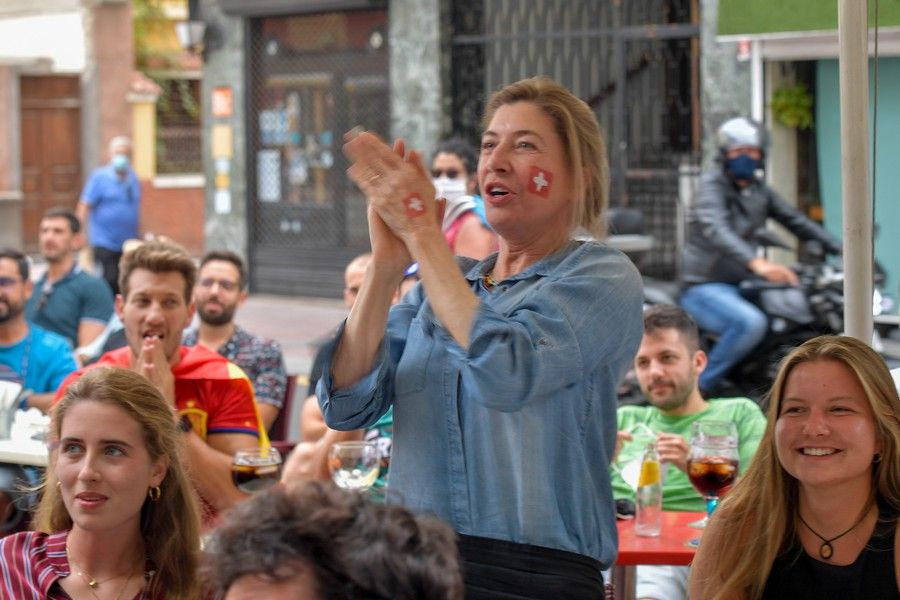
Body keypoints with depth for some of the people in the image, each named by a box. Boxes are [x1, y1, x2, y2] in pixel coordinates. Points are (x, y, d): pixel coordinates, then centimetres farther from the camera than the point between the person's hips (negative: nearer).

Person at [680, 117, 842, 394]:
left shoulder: (759, 190, 12)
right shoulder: (712, 184, -13)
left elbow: (795, 220, 15)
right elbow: (716, 229, -31)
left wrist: (841, 249, 0)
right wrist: (755, 262, -48)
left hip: (739, 285, 9)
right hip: (703, 286, -9)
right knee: (751, 322, -35)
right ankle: (699, 387, -24)